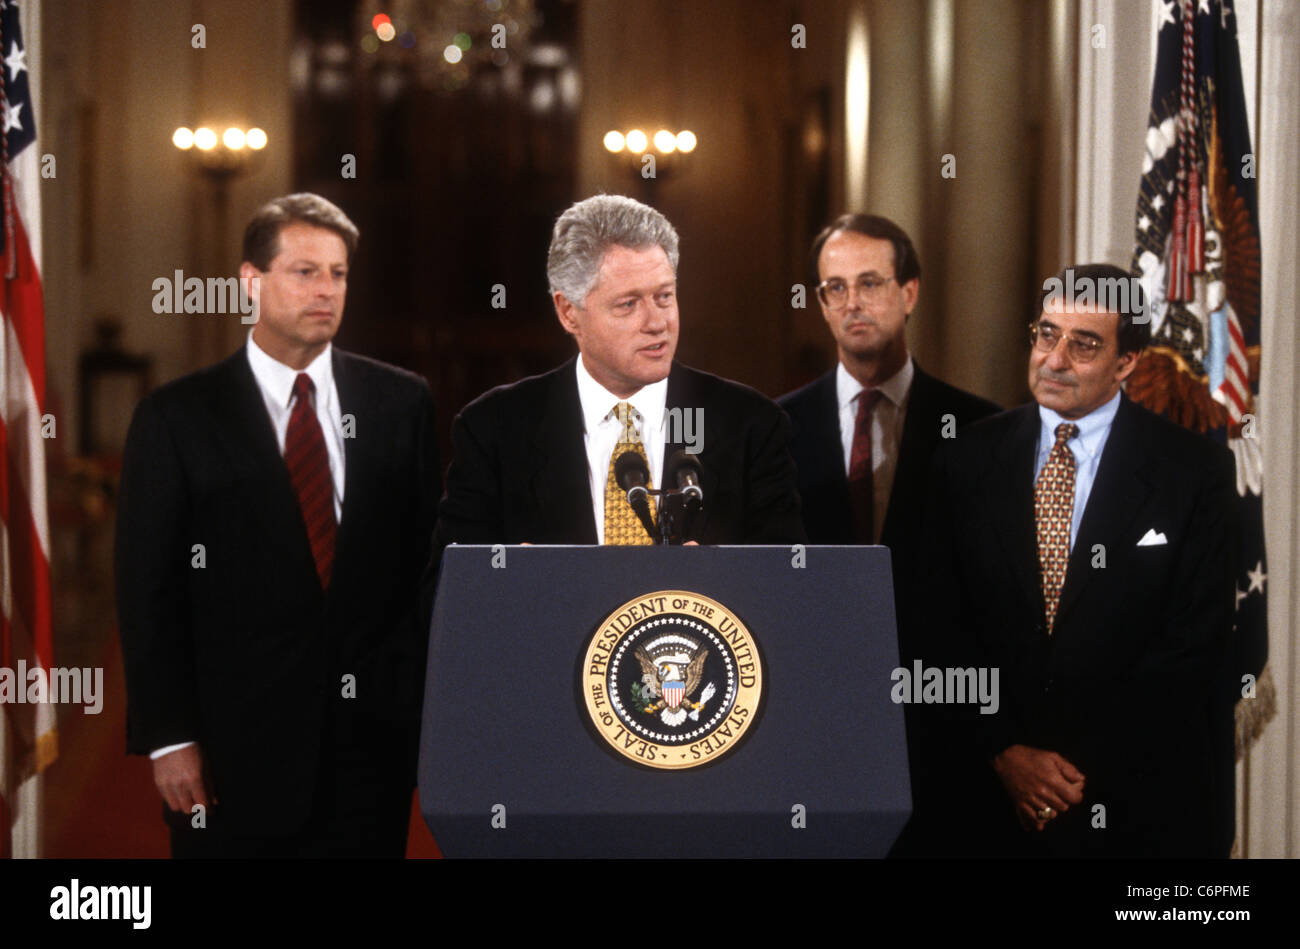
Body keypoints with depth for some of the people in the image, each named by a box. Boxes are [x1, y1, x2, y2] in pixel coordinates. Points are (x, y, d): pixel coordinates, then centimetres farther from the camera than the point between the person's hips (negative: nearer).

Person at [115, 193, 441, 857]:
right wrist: (168, 738, -8)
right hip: (236, 748, -2)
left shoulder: (400, 403, 7)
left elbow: (430, 558, 8)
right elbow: (146, 589, -2)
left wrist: (435, 709, 2)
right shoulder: (176, 418, -1)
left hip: (373, 745, 2)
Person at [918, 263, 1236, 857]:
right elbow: (943, 623, 2)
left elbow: (1195, 640, -7)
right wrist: (1005, 752, -9)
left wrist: (1080, 765, -12)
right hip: (997, 788, 2)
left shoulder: (1196, 470, -4)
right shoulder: (967, 461, 3)